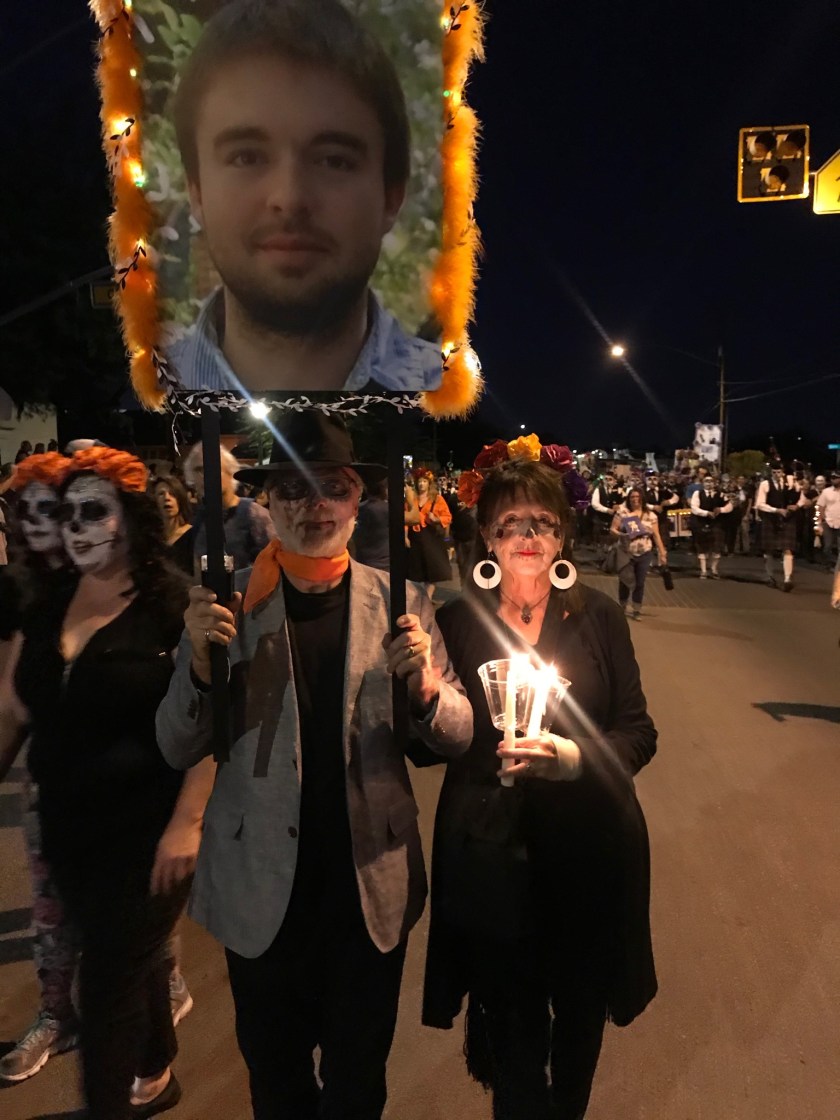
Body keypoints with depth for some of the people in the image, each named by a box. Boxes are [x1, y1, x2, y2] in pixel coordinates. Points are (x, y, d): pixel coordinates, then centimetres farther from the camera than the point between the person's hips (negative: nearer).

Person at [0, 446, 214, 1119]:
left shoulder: (175, 606, -16)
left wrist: (187, 824, -21)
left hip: (146, 831, -6)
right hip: (68, 829, 6)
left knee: (110, 984, 5)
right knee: (133, 963, 24)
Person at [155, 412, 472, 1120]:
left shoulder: (401, 602, -7)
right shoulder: (228, 603, -7)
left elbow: (458, 738, -2)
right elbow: (178, 751, -4)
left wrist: (423, 684, -24)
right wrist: (201, 660, -23)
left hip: (371, 883, 0)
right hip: (262, 888, 0)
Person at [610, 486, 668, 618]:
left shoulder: (651, 515, 1)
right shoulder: (622, 512, -3)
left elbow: (656, 535, 3)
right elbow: (612, 530, -5)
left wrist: (662, 553, -1)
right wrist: (621, 535, -26)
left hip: (644, 554, 1)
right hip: (626, 554, -1)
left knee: (640, 583, 4)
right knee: (624, 582, 8)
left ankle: (636, 610, 15)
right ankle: (623, 607, 27)